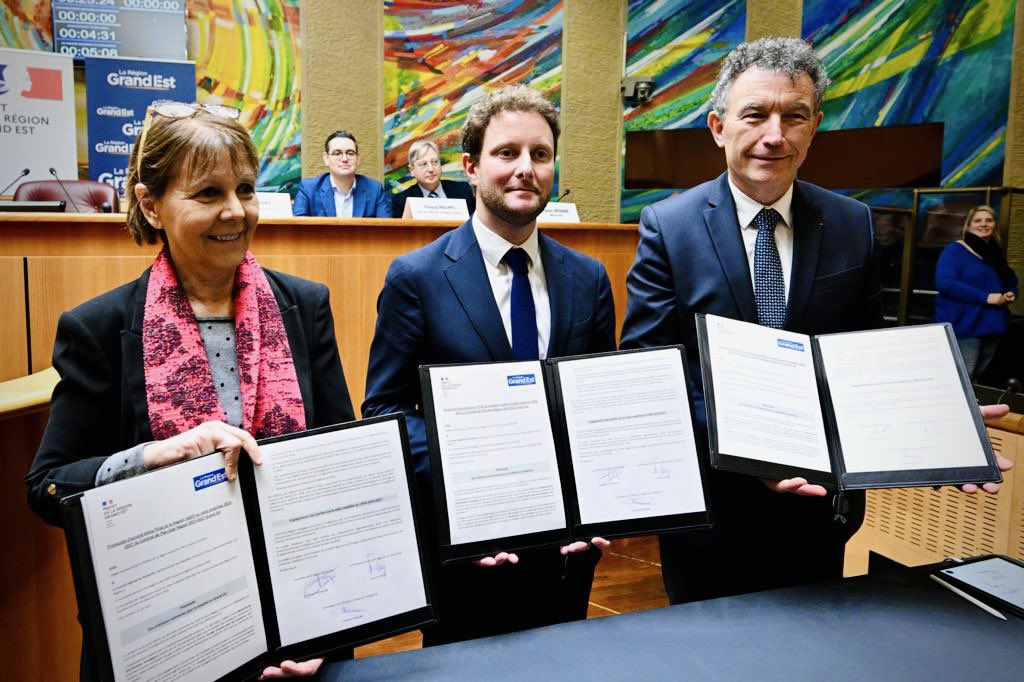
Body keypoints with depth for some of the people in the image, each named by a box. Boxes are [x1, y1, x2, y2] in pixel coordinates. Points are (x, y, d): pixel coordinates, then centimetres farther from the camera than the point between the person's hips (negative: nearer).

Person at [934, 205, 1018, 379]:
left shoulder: (996, 254, 15)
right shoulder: (955, 250, -8)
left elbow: (1011, 282, 27)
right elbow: (945, 283, -22)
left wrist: (1011, 294, 1)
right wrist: (986, 298, -22)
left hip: (992, 327, 8)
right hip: (963, 327, -8)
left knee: (976, 378, 15)